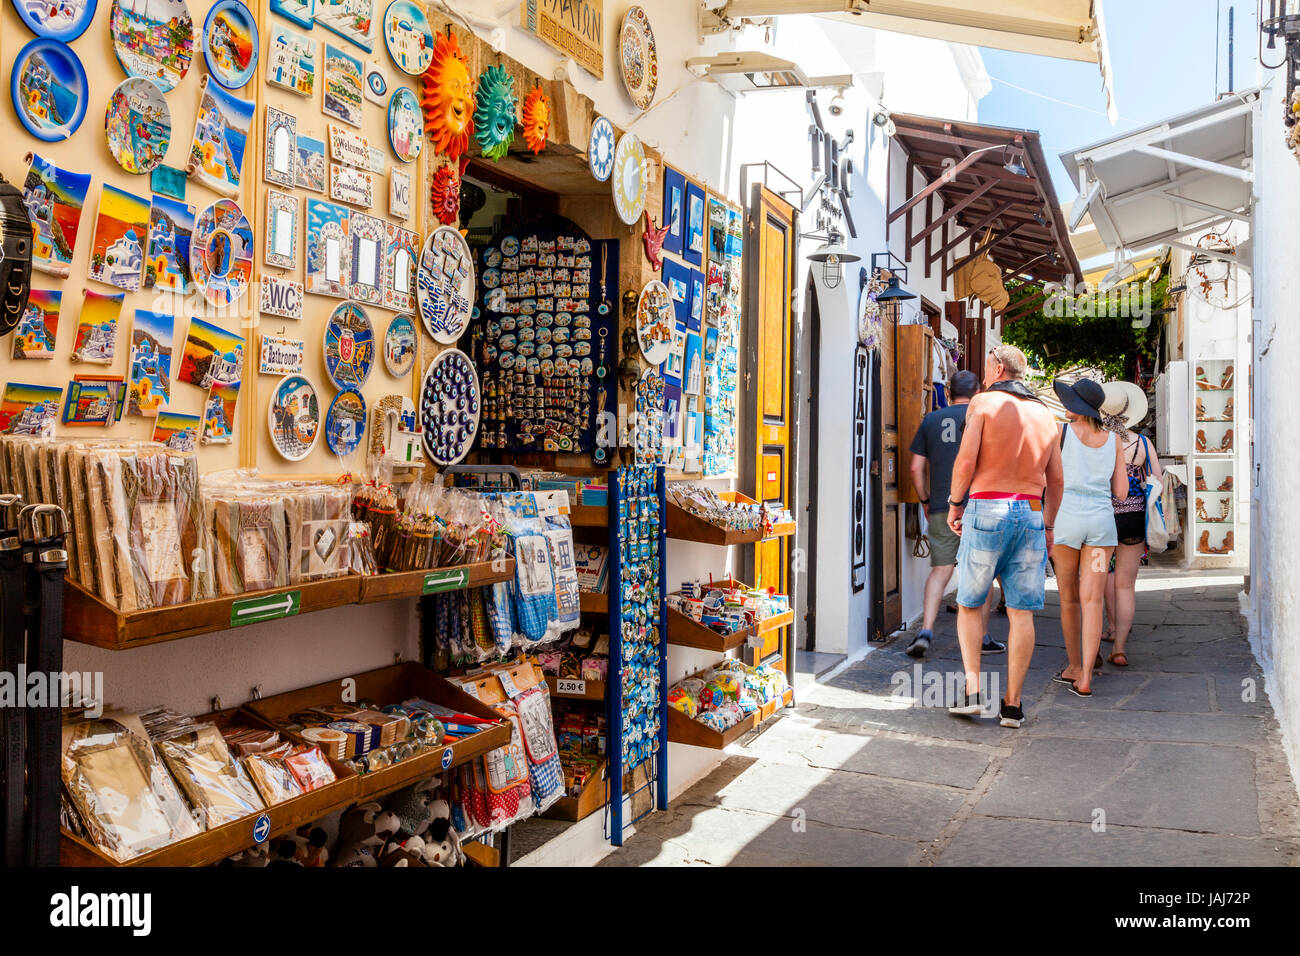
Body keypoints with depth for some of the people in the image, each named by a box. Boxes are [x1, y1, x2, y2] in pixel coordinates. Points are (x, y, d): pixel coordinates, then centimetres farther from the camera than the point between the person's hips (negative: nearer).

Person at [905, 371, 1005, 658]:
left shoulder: (931, 420, 8)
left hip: (941, 508, 2)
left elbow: (916, 468, 5)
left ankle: (925, 631, -10)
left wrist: (926, 501, 15)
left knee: (940, 571, 5)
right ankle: (982, 639, 16)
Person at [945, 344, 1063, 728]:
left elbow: (966, 460, -10)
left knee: (969, 603, 10)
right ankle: (1012, 705, 5)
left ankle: (972, 690, 2)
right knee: (1021, 613, 3)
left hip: (987, 508, -4)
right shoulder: (1045, 414, 14)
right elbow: (1055, 479, 15)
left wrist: (954, 504, 2)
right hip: (1030, 513, 4)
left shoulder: (983, 402, -1)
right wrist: (1048, 526, 22)